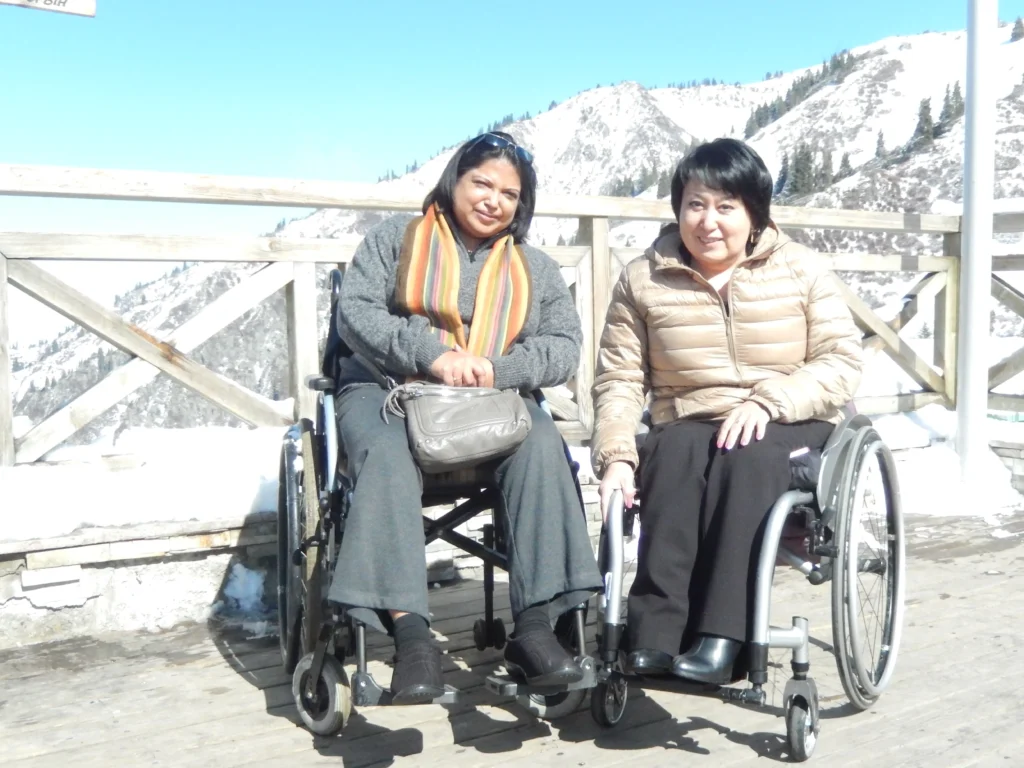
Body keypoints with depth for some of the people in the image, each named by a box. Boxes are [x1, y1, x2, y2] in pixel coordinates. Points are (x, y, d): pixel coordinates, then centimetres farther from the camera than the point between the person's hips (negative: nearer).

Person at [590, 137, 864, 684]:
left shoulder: (802, 270, 1)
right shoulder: (642, 279, 3)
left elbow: (842, 362, -5)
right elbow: (619, 379, -3)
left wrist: (767, 401, -21)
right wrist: (617, 455, -19)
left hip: (788, 430, -1)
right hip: (688, 432, 1)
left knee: (748, 453, -35)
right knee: (676, 450, -33)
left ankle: (720, 639, -39)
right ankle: (653, 637, -37)